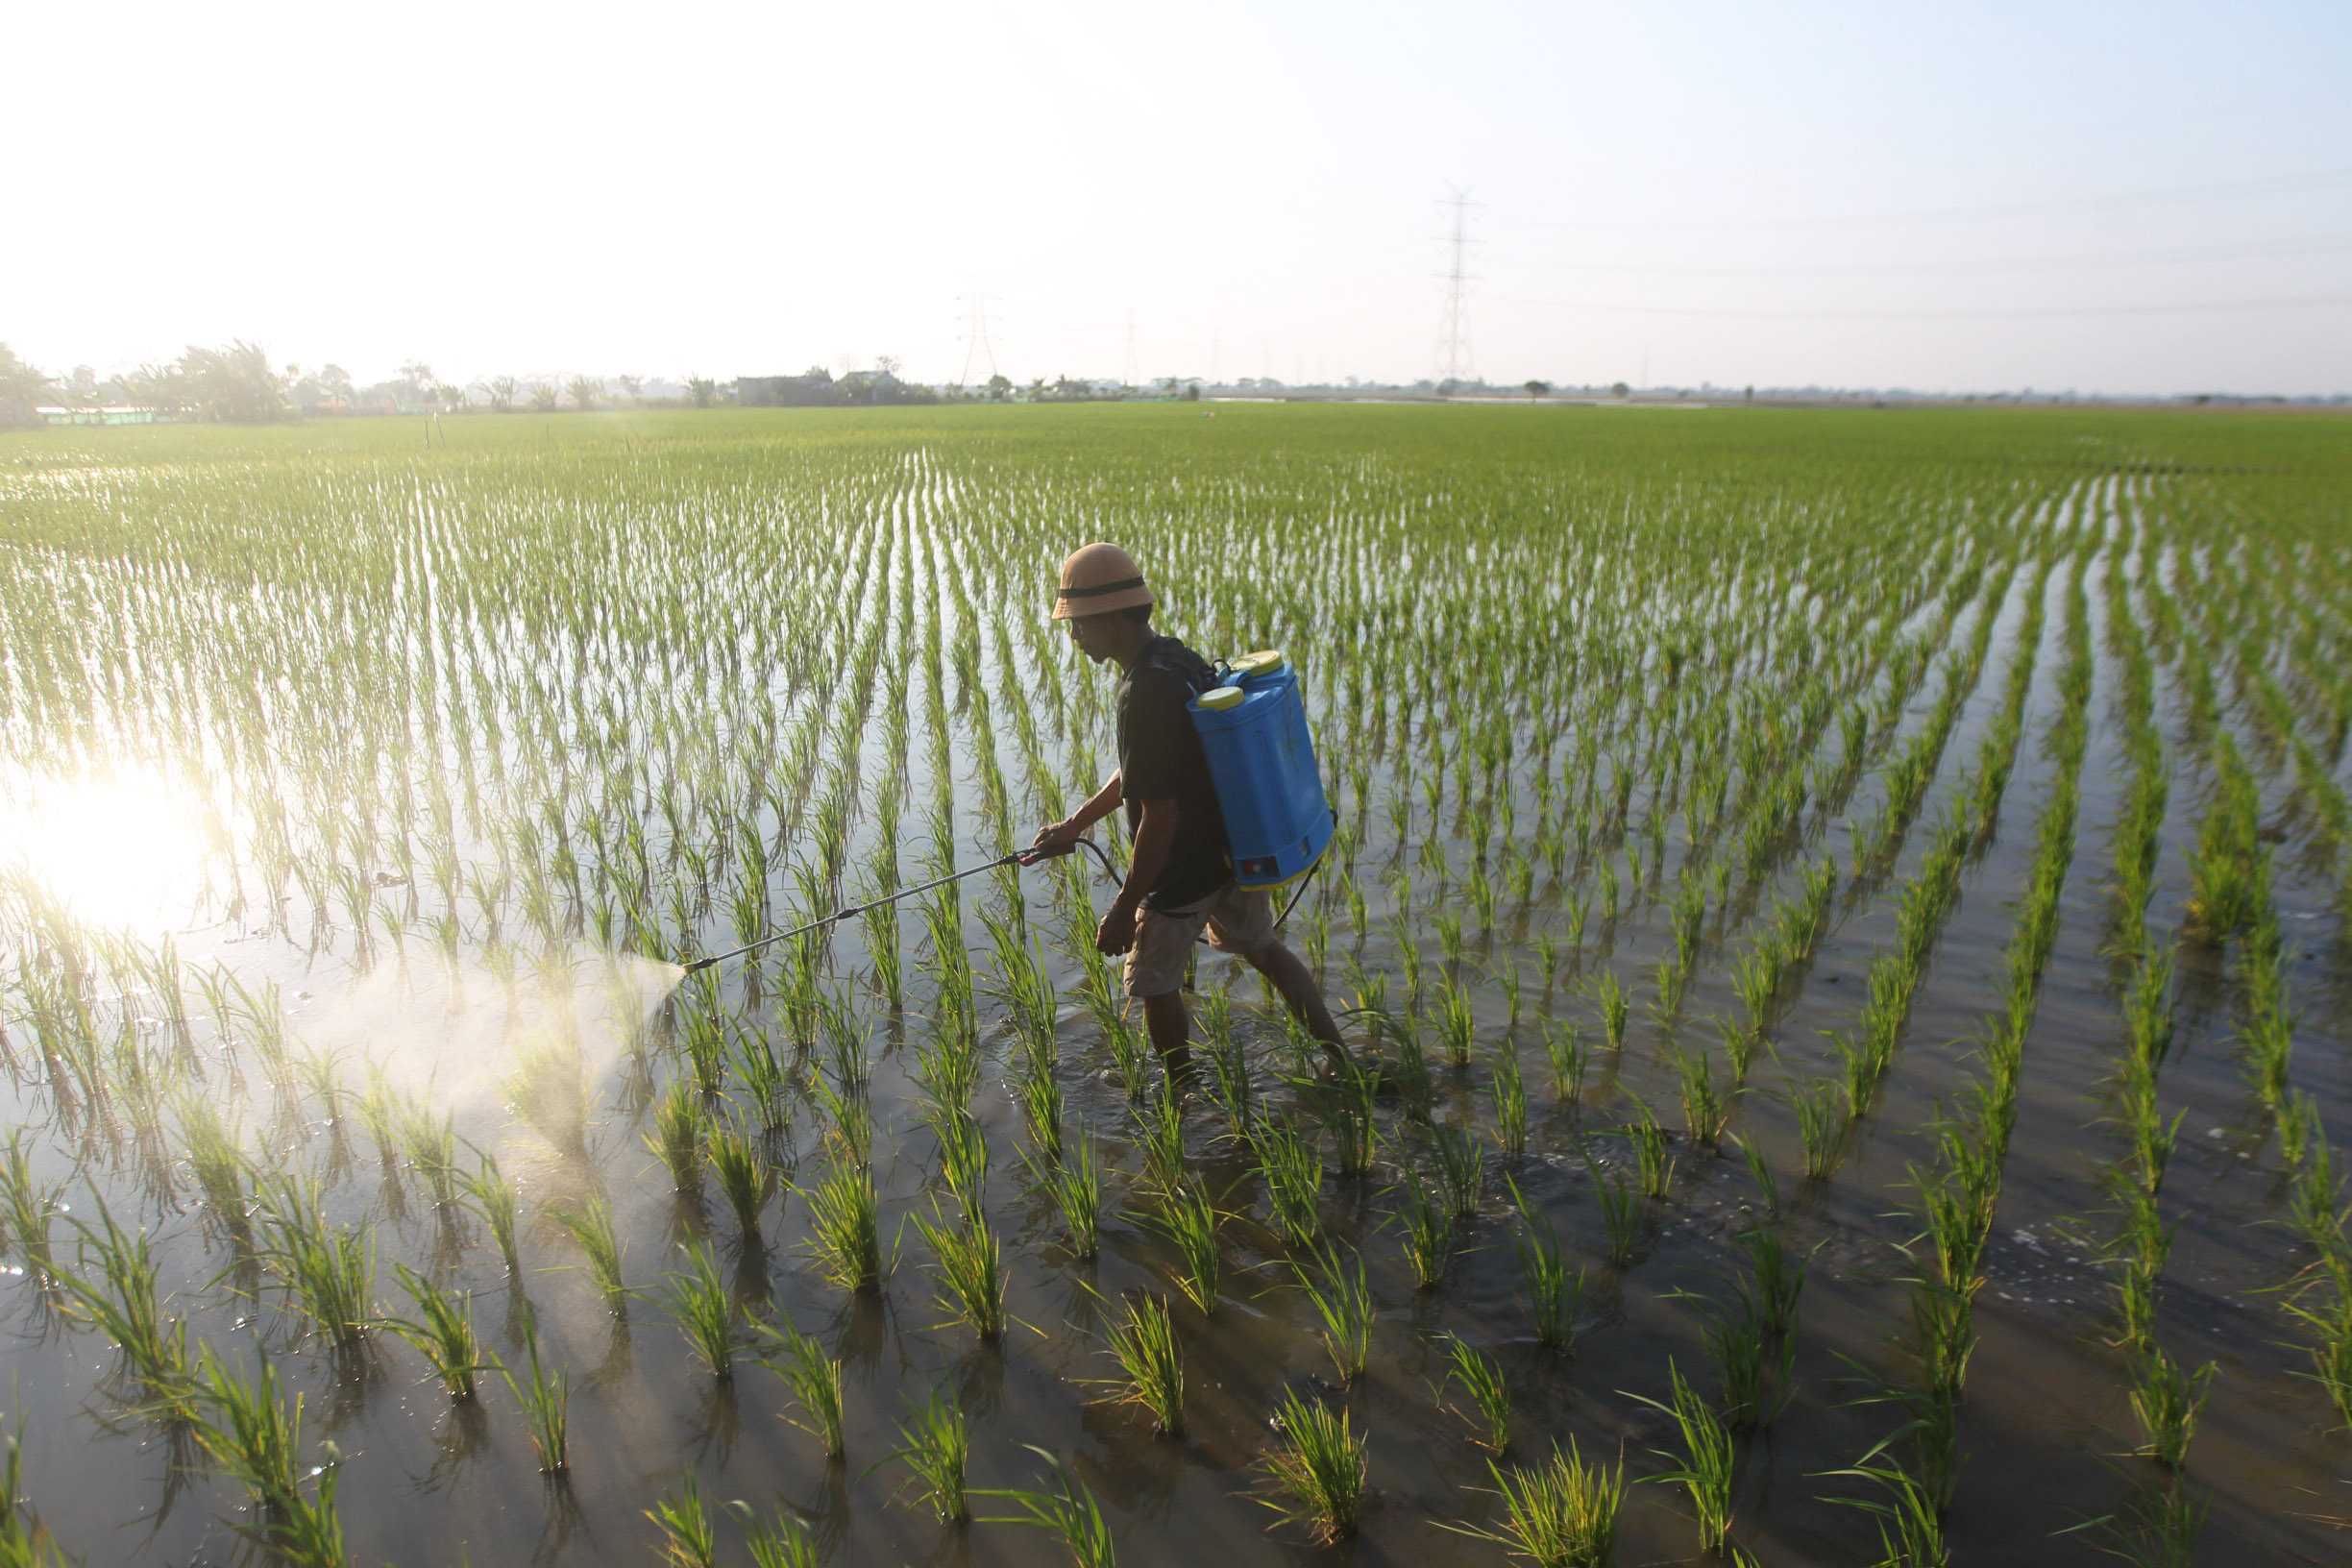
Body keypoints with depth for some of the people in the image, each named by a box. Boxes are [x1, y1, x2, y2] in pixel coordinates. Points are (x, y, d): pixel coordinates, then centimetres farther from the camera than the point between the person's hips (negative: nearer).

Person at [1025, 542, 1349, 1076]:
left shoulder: (1147, 692, -30)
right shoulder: (1179, 659, 2)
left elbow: (1161, 816, -28)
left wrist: (1124, 908, -19)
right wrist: (1075, 824, 18)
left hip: (1184, 868, -9)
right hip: (1236, 847, 9)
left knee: (1154, 983, 13)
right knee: (1261, 946, 27)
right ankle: (1338, 1054, 36)